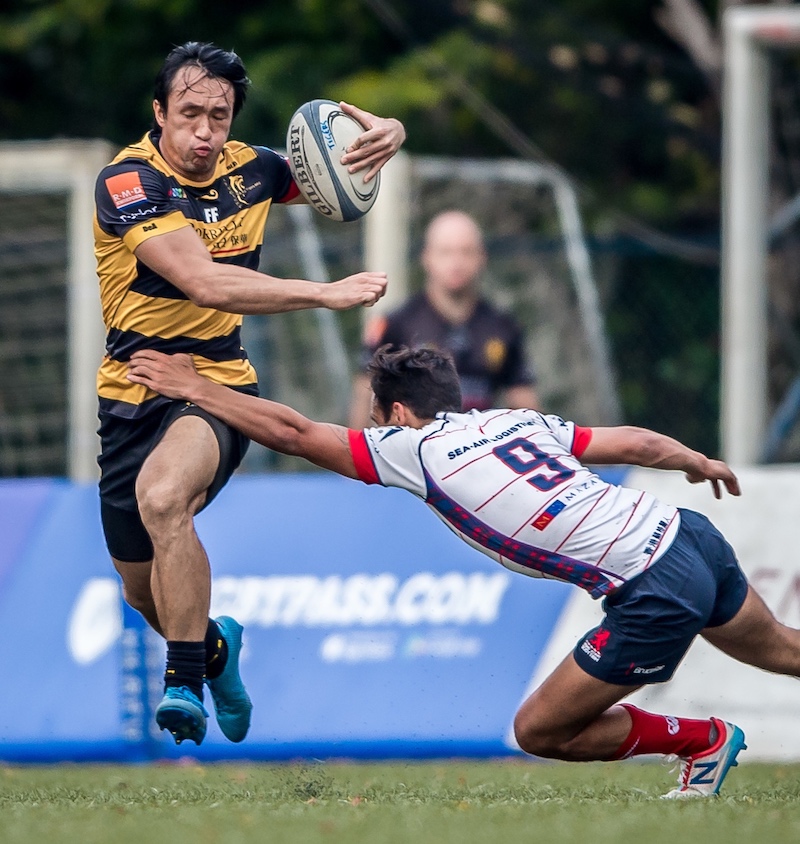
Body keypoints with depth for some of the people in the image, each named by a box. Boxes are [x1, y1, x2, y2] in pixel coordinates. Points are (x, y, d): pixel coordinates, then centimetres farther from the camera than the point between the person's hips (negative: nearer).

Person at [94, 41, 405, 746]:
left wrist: (386, 135, -6)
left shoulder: (249, 169, -1)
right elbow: (203, 281, -28)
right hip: (134, 391, 0)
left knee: (162, 495, -34)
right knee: (144, 590, 12)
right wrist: (327, 293, -29)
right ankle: (214, 646, 47)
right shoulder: (129, 181, -16)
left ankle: (185, 681, -27)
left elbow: (342, 170, 19)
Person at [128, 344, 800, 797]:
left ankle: (705, 741, 18)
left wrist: (195, 389, 6)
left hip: (654, 600, -8)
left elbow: (293, 432, -1)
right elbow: (639, 443, 16)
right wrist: (700, 462, 35)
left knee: (539, 731, 7)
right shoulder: (519, 420, 13)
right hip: (692, 534, 8)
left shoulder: (411, 447, -4)